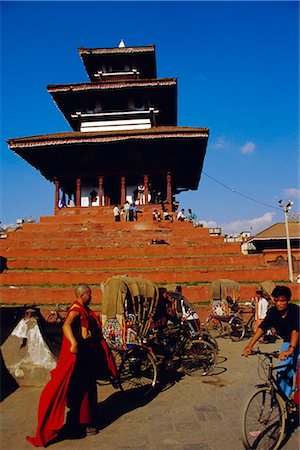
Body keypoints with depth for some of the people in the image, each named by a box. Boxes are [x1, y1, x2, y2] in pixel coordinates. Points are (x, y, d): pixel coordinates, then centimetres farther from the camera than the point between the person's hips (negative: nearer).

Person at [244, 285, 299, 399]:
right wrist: (250, 345, -30)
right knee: (283, 371, -3)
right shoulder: (273, 312, -15)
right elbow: (262, 328, -20)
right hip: (287, 342, 4)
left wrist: (290, 349, -54)